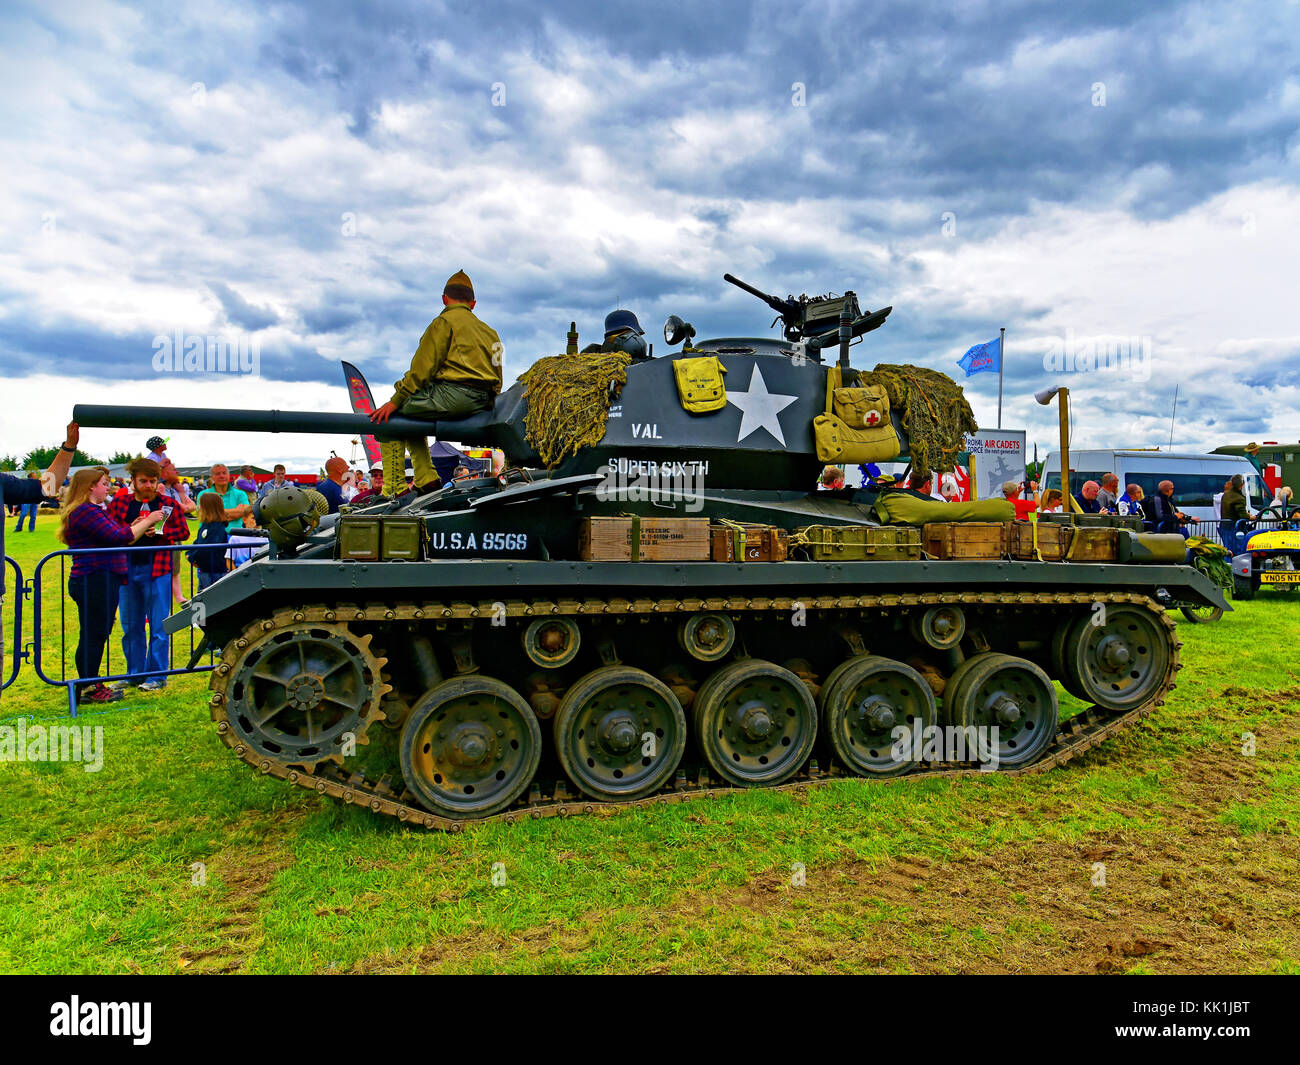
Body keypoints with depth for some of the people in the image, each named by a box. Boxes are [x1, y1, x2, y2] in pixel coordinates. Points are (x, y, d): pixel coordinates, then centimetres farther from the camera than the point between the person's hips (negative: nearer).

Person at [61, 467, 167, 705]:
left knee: (97, 635, 15)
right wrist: (148, 521, -10)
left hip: (100, 581, 11)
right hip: (94, 581, -11)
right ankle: (88, 689, 3)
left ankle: (91, 685, 23)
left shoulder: (93, 511, 20)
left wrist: (135, 527, 9)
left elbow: (112, 539, 20)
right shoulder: (86, 511, -15)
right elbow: (118, 537, -20)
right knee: (93, 635, -4)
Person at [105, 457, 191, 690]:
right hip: (126, 569, 3)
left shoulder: (167, 504, 2)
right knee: (130, 626, 12)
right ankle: (134, 673, 24)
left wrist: (159, 532, -13)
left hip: (157, 569, -3)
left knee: (158, 626, -1)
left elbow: (184, 532, 2)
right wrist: (132, 529, -13)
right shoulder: (119, 503, 8)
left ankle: (157, 676, 7)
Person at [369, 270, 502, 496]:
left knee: (389, 415, 5)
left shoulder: (444, 322, 0)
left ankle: (393, 487, -3)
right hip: (482, 402, 8)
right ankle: (426, 478, 18)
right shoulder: (489, 332, 23)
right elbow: (497, 381, 20)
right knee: (411, 413, 26)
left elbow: (422, 368, -8)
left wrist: (395, 401, -6)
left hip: (453, 393, -8)